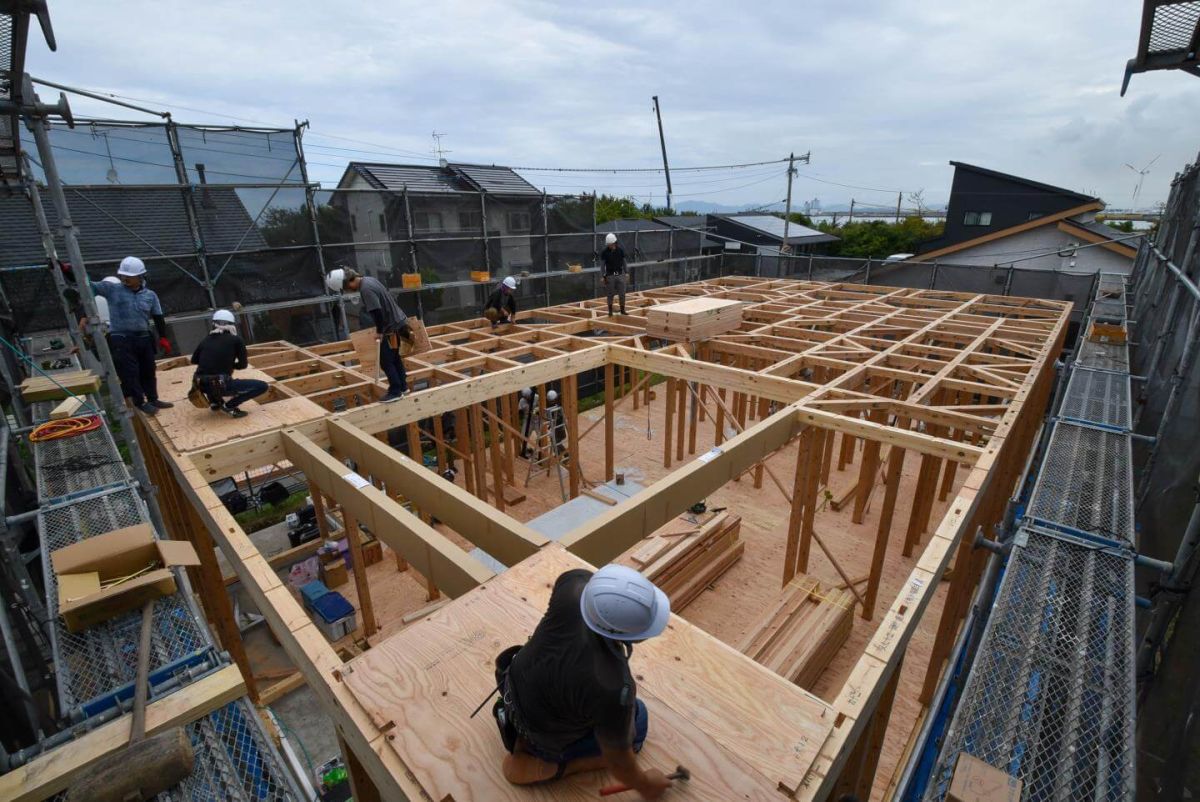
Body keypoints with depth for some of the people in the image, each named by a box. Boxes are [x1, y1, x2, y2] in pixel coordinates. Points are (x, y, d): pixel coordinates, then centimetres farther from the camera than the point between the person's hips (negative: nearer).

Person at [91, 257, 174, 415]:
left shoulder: (150, 295, 7)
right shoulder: (111, 289, -1)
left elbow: (158, 318, 8)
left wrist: (163, 338, 3)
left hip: (144, 338, 3)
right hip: (121, 339, -3)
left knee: (148, 371, 13)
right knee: (130, 373, -1)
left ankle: (153, 399, 27)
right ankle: (140, 402, 11)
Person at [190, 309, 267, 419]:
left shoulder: (206, 340, 14)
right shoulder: (236, 340, 1)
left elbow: (194, 360, 29)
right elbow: (243, 365, 6)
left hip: (200, 385, 6)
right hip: (221, 385, -6)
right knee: (262, 386, 4)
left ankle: (214, 402, 26)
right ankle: (229, 406, -4)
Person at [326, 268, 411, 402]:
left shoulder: (366, 289, -23)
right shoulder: (368, 280, 7)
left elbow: (377, 311, -27)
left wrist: (379, 331, -16)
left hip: (391, 326, -10)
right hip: (397, 321, 10)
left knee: (386, 361, -2)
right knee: (394, 357, 18)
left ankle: (395, 391, 5)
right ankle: (403, 387, 26)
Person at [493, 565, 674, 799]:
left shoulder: (577, 583, -30)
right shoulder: (612, 688, -41)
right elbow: (618, 761, -21)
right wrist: (644, 785, 1)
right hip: (546, 735, -5)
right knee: (636, 719, 15)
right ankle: (530, 766, 9)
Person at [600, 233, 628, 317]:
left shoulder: (620, 250, -4)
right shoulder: (604, 252, -9)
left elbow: (623, 262, 6)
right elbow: (603, 264, -3)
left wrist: (625, 273, 5)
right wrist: (603, 276, -6)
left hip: (620, 274, 2)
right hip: (610, 275, -1)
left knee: (622, 293, 3)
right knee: (610, 294, 5)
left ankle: (622, 310, 15)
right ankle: (610, 310, 18)